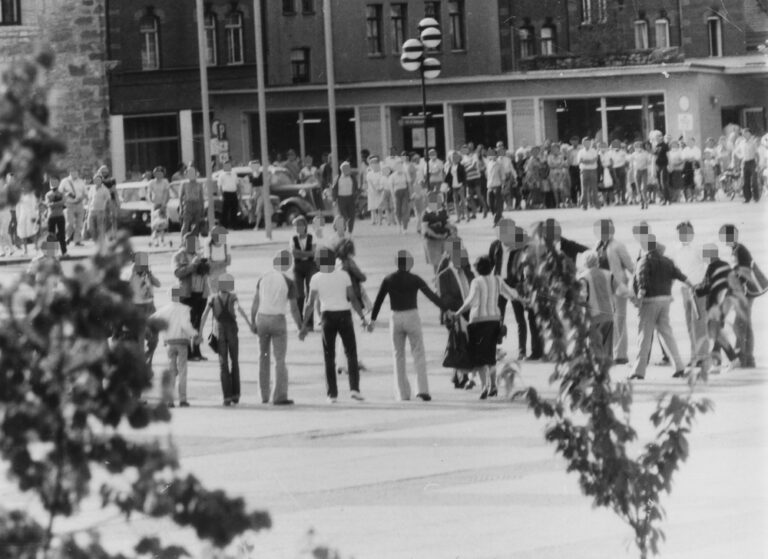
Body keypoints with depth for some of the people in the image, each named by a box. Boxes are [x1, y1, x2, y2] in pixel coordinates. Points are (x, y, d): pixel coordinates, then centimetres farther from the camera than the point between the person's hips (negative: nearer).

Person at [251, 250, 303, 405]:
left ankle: (264, 395, 19)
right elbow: (293, 308, -9)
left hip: (261, 319, 4)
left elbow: (255, 303, 2)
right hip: (278, 321, -4)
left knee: (263, 356, 17)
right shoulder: (289, 283, -10)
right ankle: (279, 396, -9)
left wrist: (253, 323, 8)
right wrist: (300, 327, 2)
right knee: (280, 360, -1)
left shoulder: (263, 279, 2)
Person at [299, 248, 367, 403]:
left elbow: (310, 304, -6)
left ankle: (332, 394, 3)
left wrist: (304, 325, -2)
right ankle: (354, 388, -6)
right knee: (351, 353, 9)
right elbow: (352, 298, -5)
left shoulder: (316, 278, -4)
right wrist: (362, 317, 2)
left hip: (328, 317, 0)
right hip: (344, 316, 0)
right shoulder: (344, 275, -2)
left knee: (329, 357, 9)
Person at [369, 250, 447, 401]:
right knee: (419, 356, 1)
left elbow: (378, 299, 1)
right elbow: (431, 295, -7)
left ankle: (403, 393, 9)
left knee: (399, 356, 12)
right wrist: (446, 310, -5)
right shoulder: (415, 279, -4)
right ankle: (422, 390, -13)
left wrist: (373, 319, 6)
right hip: (412, 317, -2)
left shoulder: (388, 280, 1)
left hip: (396, 319, 2)